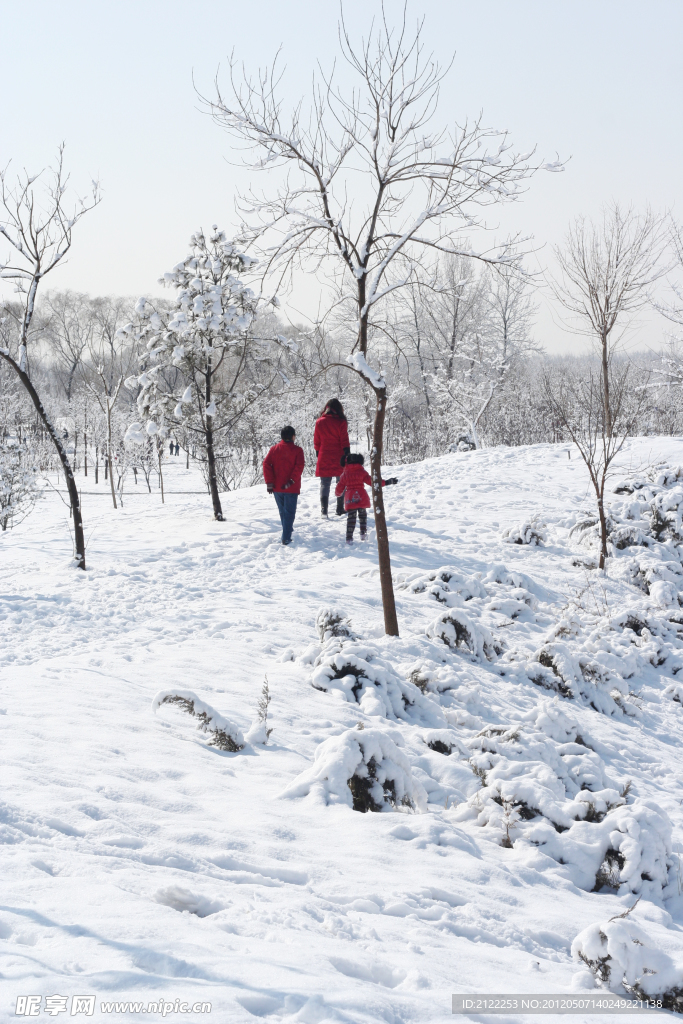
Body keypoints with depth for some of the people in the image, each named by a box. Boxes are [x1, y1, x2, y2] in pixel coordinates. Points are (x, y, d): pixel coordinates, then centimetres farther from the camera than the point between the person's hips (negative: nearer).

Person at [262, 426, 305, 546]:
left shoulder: (274, 449, 5)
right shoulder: (297, 450, -5)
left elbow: (266, 464, -3)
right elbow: (299, 467, -16)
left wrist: (269, 482, -4)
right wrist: (292, 481, -15)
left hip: (277, 488, 3)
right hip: (291, 489, -3)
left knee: (282, 511, 19)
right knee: (289, 512, 0)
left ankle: (287, 531, 33)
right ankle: (286, 538, -10)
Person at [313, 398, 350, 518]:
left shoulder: (319, 422, 0)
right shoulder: (340, 422, -8)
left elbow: (316, 441, 6)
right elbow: (344, 440, -9)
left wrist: (318, 454, 17)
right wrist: (346, 454, -6)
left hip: (324, 458, 2)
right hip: (338, 458, -1)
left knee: (324, 484, 4)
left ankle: (324, 509, -9)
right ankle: (340, 509, 14)